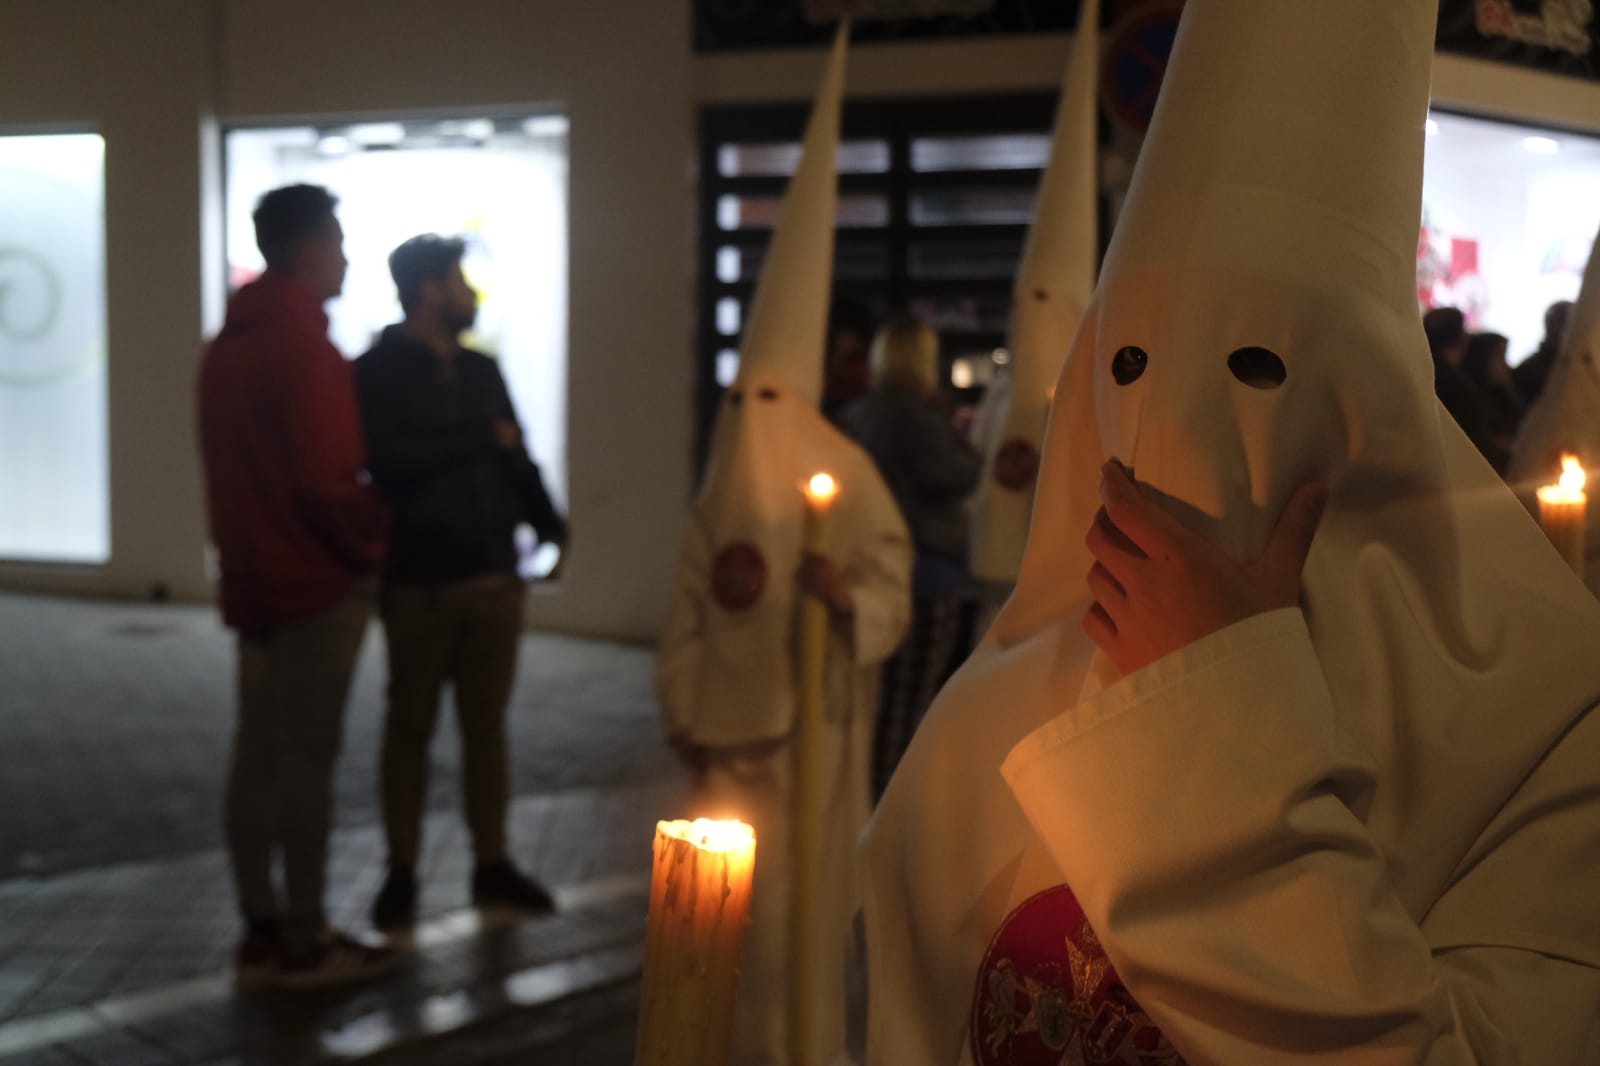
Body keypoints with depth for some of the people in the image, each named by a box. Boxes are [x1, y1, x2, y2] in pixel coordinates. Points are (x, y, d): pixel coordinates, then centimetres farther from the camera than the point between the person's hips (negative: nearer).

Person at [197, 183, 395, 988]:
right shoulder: (305, 346, -17)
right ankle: (305, 943, 2)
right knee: (307, 755, -4)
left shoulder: (229, 344, 13)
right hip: (318, 581, -9)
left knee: (258, 750, 10)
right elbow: (326, 479, -21)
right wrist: (373, 540, -7)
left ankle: (261, 931, 16)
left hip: (253, 578, 9)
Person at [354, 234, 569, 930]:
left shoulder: (482, 371, 13)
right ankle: (401, 873, 13)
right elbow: (388, 462, -18)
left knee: (486, 725, 8)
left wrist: (550, 525, -2)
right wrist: (483, 440, -11)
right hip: (418, 583, -5)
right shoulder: (377, 374, -5)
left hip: (494, 578, 5)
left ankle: (492, 864, 16)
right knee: (410, 728, 5)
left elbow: (515, 459, 13)